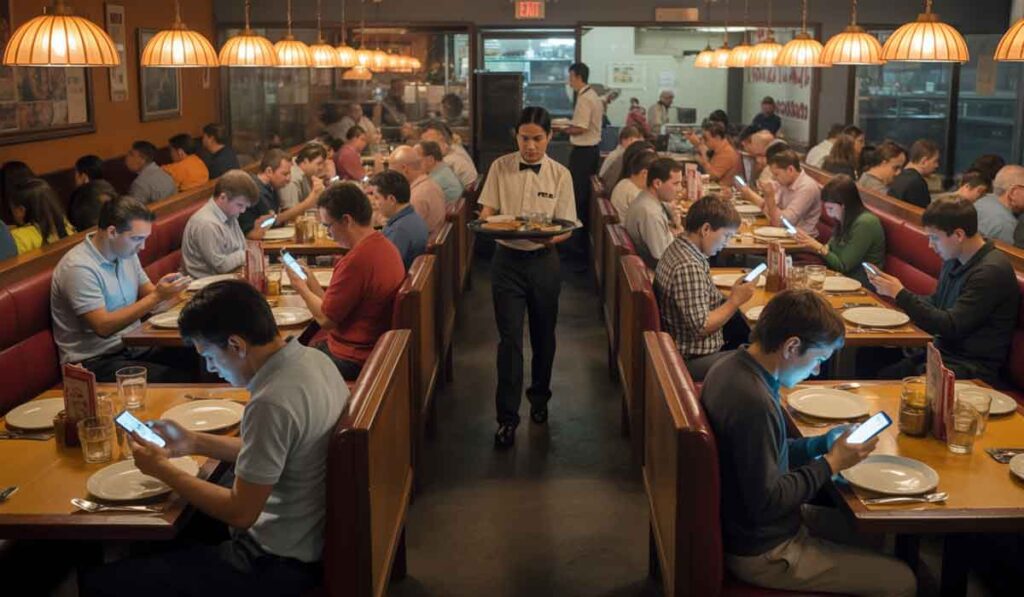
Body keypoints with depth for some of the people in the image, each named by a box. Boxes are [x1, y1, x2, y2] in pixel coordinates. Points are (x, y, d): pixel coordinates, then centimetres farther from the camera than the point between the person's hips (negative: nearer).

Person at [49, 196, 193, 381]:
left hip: (132, 347, 7)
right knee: (177, 380, -26)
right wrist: (156, 296, -24)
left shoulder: (126, 252, 7)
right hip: (95, 361, -7)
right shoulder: (78, 267, -18)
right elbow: (103, 327, -23)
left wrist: (166, 292, -11)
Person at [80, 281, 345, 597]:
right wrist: (195, 442, 9)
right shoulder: (314, 359, -1)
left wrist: (162, 469, -8)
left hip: (278, 562, -9)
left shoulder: (272, 403, -29)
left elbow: (240, 513, -20)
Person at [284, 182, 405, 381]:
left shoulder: (356, 260, -26)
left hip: (354, 360, -9)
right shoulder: (384, 245, 4)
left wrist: (301, 288, -1)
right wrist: (312, 284, 9)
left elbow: (325, 319, -16)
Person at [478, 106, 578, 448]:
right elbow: (487, 212, 0)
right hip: (507, 260, -1)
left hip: (544, 261, 1)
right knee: (510, 338, -6)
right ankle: (507, 417, 1)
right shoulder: (500, 168, -1)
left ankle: (539, 398, 39)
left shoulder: (560, 175, -2)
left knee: (543, 336, 15)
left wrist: (552, 237, -25)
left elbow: (566, 227, -3)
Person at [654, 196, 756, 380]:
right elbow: (701, 326, -23)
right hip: (693, 361, -10)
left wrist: (732, 295, 4)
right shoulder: (688, 268, -25)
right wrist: (735, 301, -14)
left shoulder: (678, 248, 6)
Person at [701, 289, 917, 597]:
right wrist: (831, 463, -16)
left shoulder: (731, 367, -3)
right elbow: (767, 503, -27)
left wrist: (824, 442, 1)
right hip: (762, 551, -9)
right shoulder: (753, 402, -32)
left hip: (743, 523, 9)